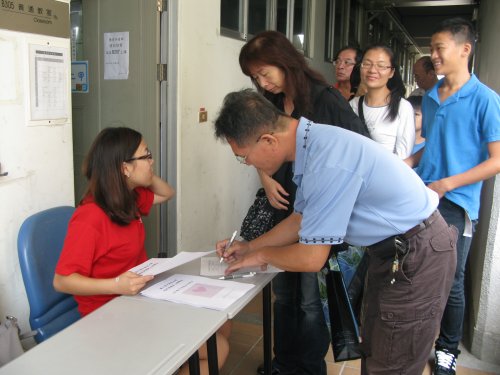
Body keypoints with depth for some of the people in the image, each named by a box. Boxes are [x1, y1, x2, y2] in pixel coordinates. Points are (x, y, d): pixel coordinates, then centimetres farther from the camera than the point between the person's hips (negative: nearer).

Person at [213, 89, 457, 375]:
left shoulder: (327, 163, -32)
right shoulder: (310, 143, -2)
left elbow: (310, 259, -24)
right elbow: (301, 220, 12)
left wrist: (262, 255, -5)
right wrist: (250, 246, 12)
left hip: (419, 256, -9)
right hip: (395, 249, 9)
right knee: (373, 352, 21)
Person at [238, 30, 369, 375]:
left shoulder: (325, 100, -13)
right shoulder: (271, 103, 7)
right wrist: (266, 179, 2)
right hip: (284, 209, 6)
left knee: (310, 299, 2)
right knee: (283, 291, 16)